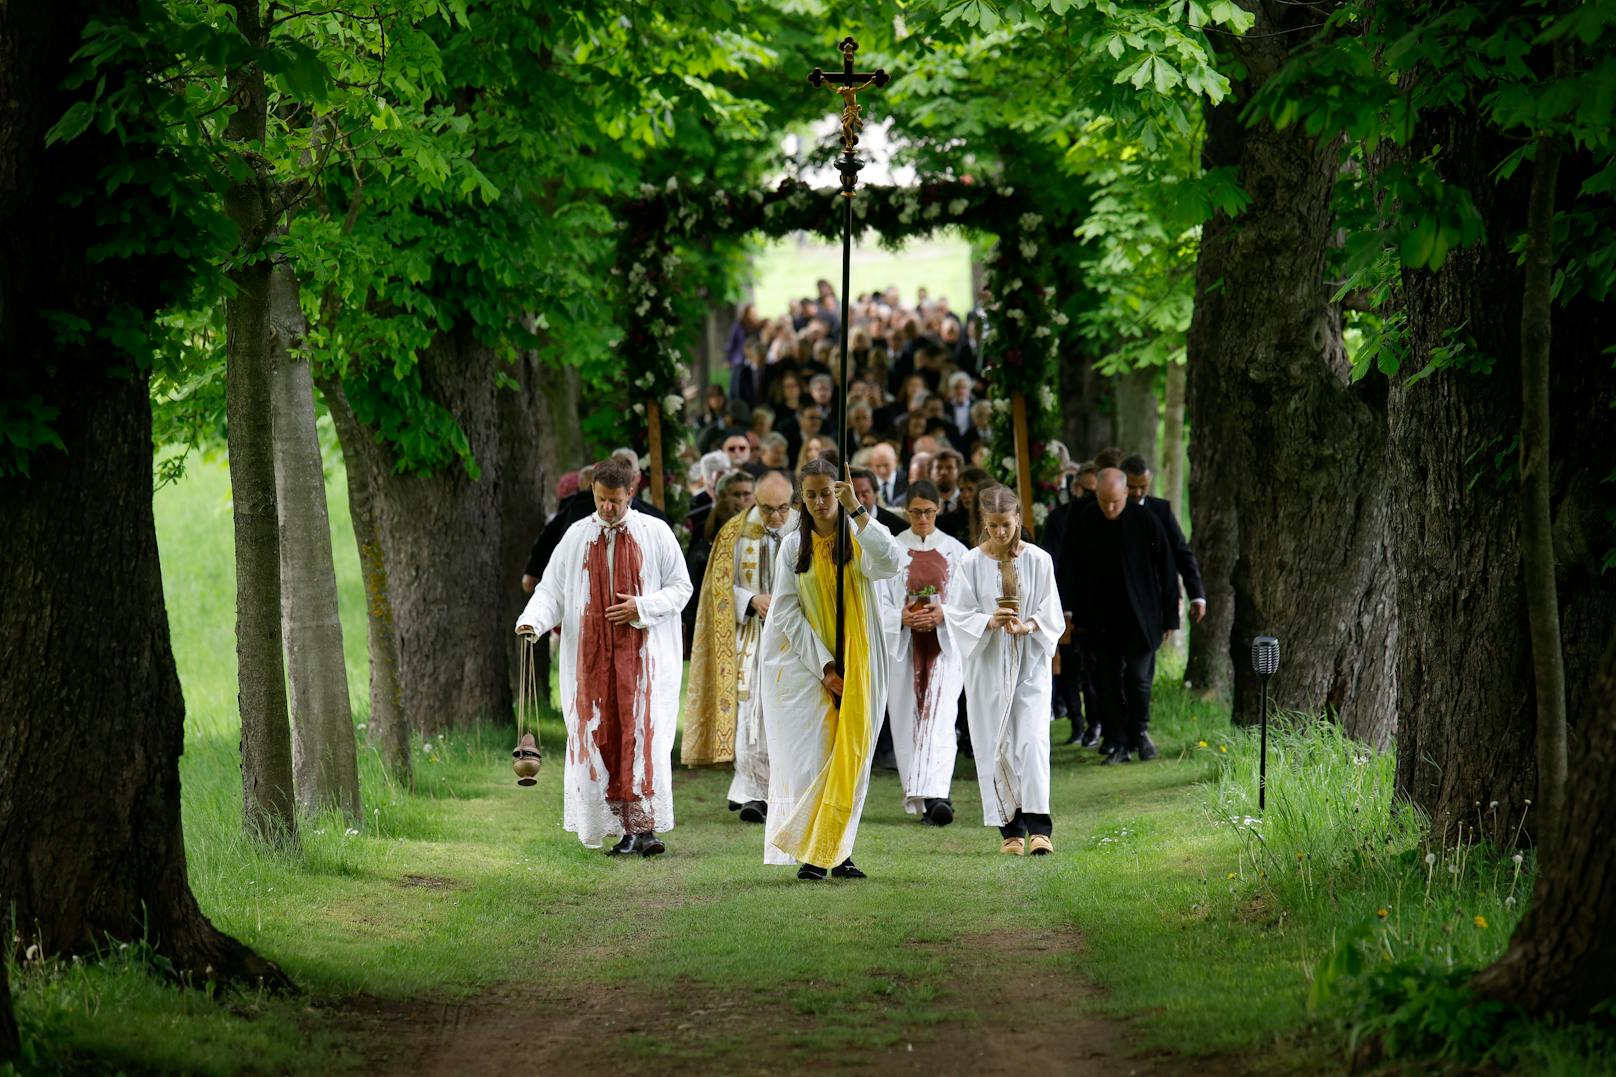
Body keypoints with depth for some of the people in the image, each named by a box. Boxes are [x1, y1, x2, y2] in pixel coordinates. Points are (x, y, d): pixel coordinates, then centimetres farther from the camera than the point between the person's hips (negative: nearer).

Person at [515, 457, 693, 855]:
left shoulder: (655, 534, 2)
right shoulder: (576, 537, 8)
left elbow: (680, 587, 5)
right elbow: (551, 589, 5)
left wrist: (642, 607, -11)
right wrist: (532, 621, -15)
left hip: (643, 654, -3)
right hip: (591, 655, 3)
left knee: (642, 732, -13)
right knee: (600, 739, -1)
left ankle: (646, 826, -16)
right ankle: (626, 830, 4)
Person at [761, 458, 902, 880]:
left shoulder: (859, 537, 0)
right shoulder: (794, 546, 3)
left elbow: (890, 561, -23)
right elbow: (788, 611, -3)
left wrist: (857, 510, -26)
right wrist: (824, 666, -12)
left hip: (856, 666, 0)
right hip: (805, 664, 0)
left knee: (849, 757, 1)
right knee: (812, 755, -6)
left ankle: (837, 852, 7)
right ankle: (812, 855, -6)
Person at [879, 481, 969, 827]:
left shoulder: (954, 551, 4)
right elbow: (879, 600, 2)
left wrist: (944, 615, -16)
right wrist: (902, 617, -17)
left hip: (943, 645, -2)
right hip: (903, 643, 2)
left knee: (939, 718, -15)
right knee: (908, 718, 2)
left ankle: (935, 795, -27)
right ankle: (918, 798, 11)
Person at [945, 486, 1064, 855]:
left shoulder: (1038, 560, 0)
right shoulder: (971, 563, 0)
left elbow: (1051, 615, 1)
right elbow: (959, 615, -2)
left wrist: (1027, 627, -20)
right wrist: (990, 622, -21)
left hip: (1030, 663, -1)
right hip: (988, 665, 1)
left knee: (1032, 740, -12)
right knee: (995, 745, 1)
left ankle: (1038, 826, -14)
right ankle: (1011, 828, 8)